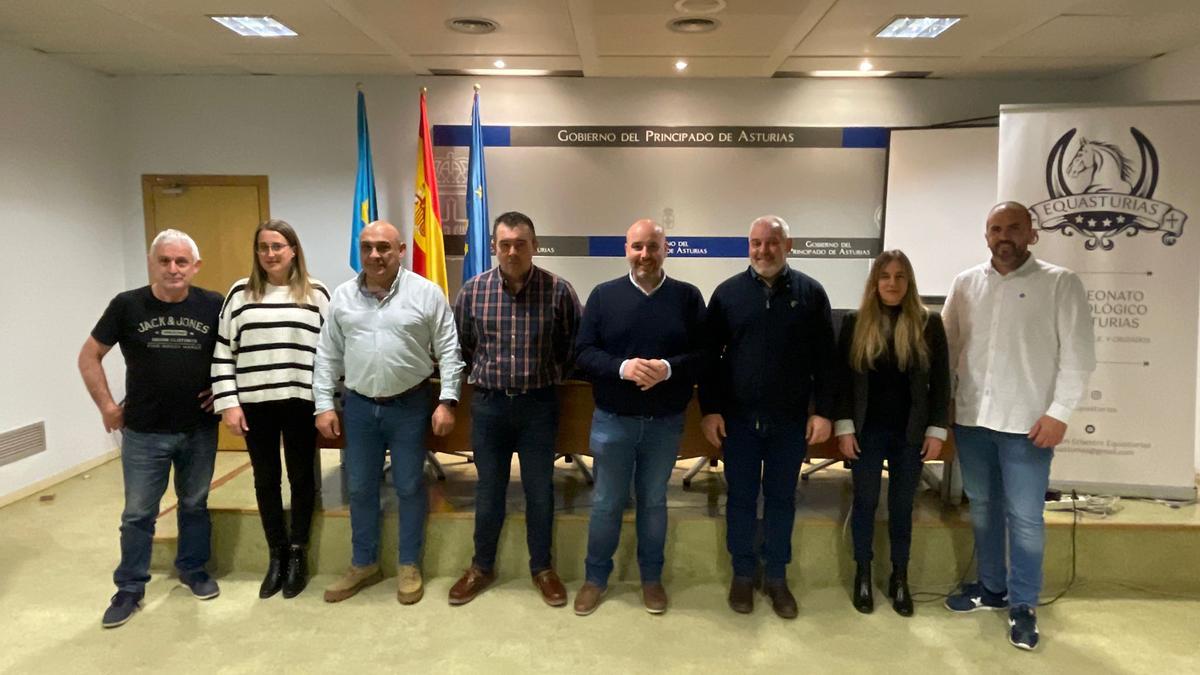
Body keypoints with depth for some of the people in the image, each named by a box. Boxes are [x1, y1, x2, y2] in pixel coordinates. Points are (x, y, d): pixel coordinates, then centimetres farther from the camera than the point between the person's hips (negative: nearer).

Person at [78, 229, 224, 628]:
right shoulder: (127, 306, -6)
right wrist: (107, 407, -2)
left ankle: (193, 570, 34)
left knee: (195, 505, 16)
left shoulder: (213, 306, -6)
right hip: (143, 432, -1)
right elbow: (89, 357, 2)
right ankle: (130, 589, 24)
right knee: (138, 514, 9)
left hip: (199, 430, 1)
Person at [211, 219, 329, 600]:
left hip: (301, 402, -1)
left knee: (301, 477, 8)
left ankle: (298, 554, 23)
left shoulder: (316, 294, 2)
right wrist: (228, 403, -3)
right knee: (266, 480, 10)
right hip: (255, 403, 2)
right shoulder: (240, 293, 4)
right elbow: (223, 351, 4)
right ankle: (277, 555, 25)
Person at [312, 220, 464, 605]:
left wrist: (447, 401, -11)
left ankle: (409, 566, 24)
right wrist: (324, 405, 2)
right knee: (360, 489, 13)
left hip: (410, 405, -3)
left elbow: (448, 351, -6)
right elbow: (327, 356, 7)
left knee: (409, 488, 8)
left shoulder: (426, 293, -7)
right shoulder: (342, 297, 4)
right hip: (359, 407, 3)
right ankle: (364, 565, 30)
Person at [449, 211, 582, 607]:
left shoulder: (558, 291, -8)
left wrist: (547, 378, 8)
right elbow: (462, 346, 10)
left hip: (539, 404, -1)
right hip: (488, 404, 1)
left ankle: (542, 568, 27)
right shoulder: (473, 291, -4)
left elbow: (573, 346, 3)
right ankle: (482, 567, 29)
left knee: (539, 490, 9)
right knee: (488, 490, 12)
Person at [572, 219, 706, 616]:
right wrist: (622, 367, -23)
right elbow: (584, 354, -5)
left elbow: (705, 356, -5)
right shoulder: (603, 295, -2)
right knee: (606, 502, 11)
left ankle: (652, 577, 33)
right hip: (613, 420, 0)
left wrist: (669, 368, -23)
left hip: (666, 422, 1)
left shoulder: (688, 297, -1)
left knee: (654, 501, 16)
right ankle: (596, 577, 29)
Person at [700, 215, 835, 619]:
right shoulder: (728, 292, 1)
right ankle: (743, 574, 26)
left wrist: (823, 411, -4)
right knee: (741, 498, 10)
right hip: (738, 418, 0)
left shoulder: (810, 292, 0)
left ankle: (776, 578, 26)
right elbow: (709, 356, 1)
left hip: (790, 419, 0)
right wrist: (709, 410, -4)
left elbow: (825, 359, 1)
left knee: (781, 499, 11)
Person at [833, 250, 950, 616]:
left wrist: (937, 430, -3)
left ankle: (899, 578, 24)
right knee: (865, 502, 9)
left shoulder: (928, 323, -1)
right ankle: (863, 576, 24)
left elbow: (940, 380, 1)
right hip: (867, 430, 0)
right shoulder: (855, 323, -2)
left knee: (902, 506, 10)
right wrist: (843, 426, -7)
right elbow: (842, 378, -1)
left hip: (911, 432, 1)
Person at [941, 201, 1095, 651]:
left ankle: (1023, 604, 19)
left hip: (1028, 421, -4)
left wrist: (1059, 412, -12)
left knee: (1024, 517, 2)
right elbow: (948, 345, 10)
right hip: (971, 417, 4)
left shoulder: (1060, 283, -4)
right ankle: (991, 587, 32)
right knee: (982, 507, 15)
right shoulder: (965, 284, 6)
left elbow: (1078, 354, -7)